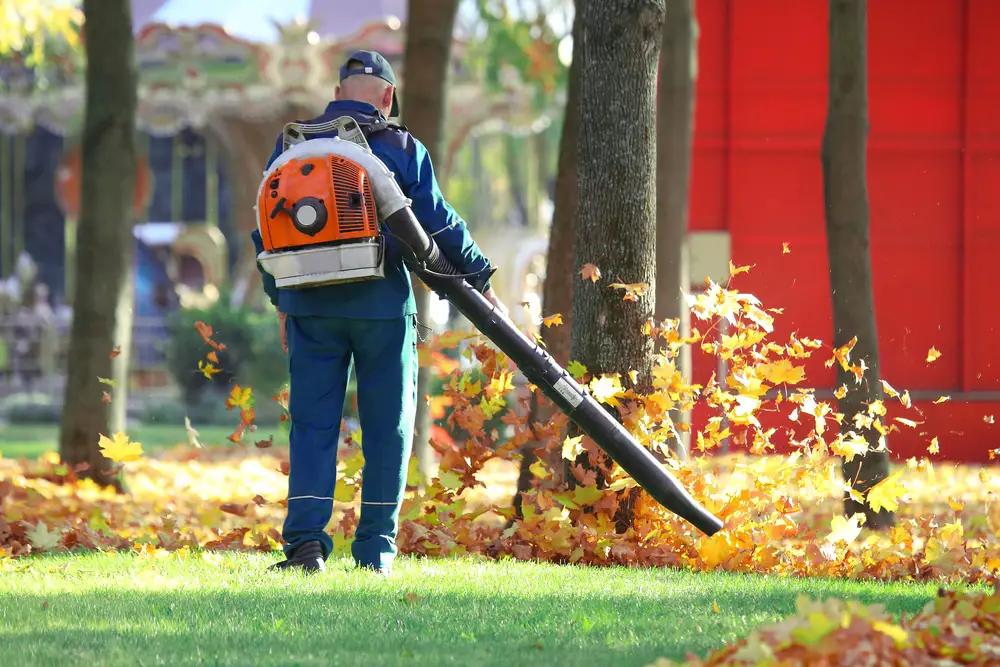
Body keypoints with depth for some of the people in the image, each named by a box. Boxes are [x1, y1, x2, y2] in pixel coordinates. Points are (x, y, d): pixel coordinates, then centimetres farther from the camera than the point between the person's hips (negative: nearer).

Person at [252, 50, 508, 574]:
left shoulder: (291, 145, 8)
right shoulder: (402, 149, 0)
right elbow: (439, 226, 0)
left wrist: (280, 301, 20)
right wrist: (480, 283, 10)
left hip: (311, 308, 2)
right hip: (382, 305, -2)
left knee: (312, 423, 4)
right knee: (387, 427, 7)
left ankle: (305, 540, -11)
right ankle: (376, 550, 6)